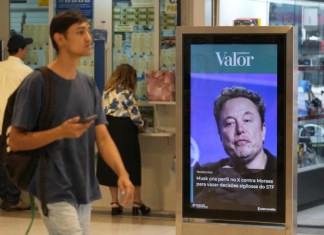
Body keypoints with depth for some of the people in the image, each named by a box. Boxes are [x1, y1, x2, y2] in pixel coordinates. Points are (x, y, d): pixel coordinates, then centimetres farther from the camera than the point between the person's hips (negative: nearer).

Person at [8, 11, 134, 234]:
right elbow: (16, 141, -10)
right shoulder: (37, 82, -10)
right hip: (55, 191, -7)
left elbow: (103, 137, 6)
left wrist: (122, 173, -10)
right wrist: (61, 131, -22)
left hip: (84, 189, 7)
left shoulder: (88, 84, 9)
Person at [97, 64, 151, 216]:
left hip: (108, 129, 5)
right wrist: (140, 124, 10)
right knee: (132, 165, 5)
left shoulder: (107, 91, 9)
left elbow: (104, 112, 12)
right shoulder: (127, 92, -9)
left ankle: (114, 203, 9)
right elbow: (135, 115, -10)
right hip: (125, 130, -5)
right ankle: (137, 203, 11)